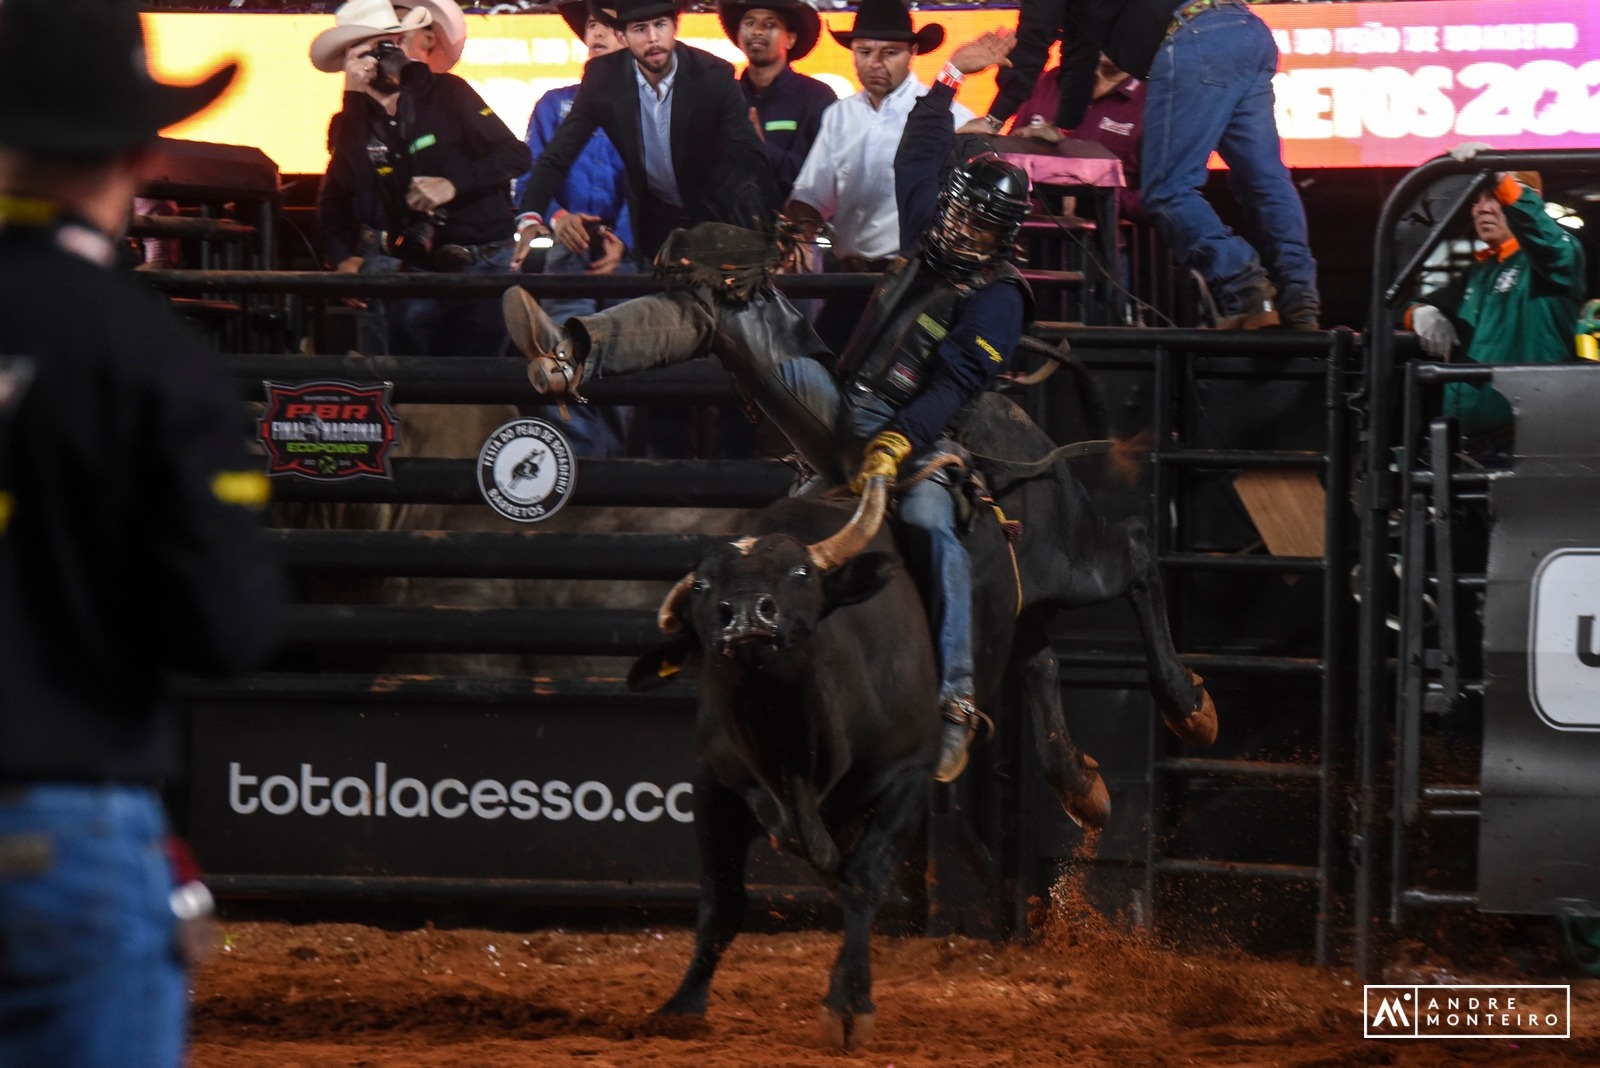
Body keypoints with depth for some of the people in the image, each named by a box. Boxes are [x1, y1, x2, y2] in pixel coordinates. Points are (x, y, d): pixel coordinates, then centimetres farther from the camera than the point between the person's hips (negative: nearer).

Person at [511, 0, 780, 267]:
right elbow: (559, 153, -15)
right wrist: (531, 217, -31)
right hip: (653, 220, 1)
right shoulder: (603, 77, -15)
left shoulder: (713, 76, -20)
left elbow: (751, 158, -24)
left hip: (715, 215, -1)